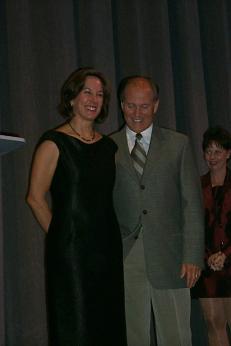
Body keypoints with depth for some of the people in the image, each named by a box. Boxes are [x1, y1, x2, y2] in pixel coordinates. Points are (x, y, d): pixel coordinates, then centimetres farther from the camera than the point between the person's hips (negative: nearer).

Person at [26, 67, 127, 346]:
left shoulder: (108, 145, 13)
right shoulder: (54, 143, -5)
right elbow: (35, 197, -7)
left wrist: (109, 236, 11)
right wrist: (60, 236, -3)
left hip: (107, 247, 6)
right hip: (70, 249, -6)